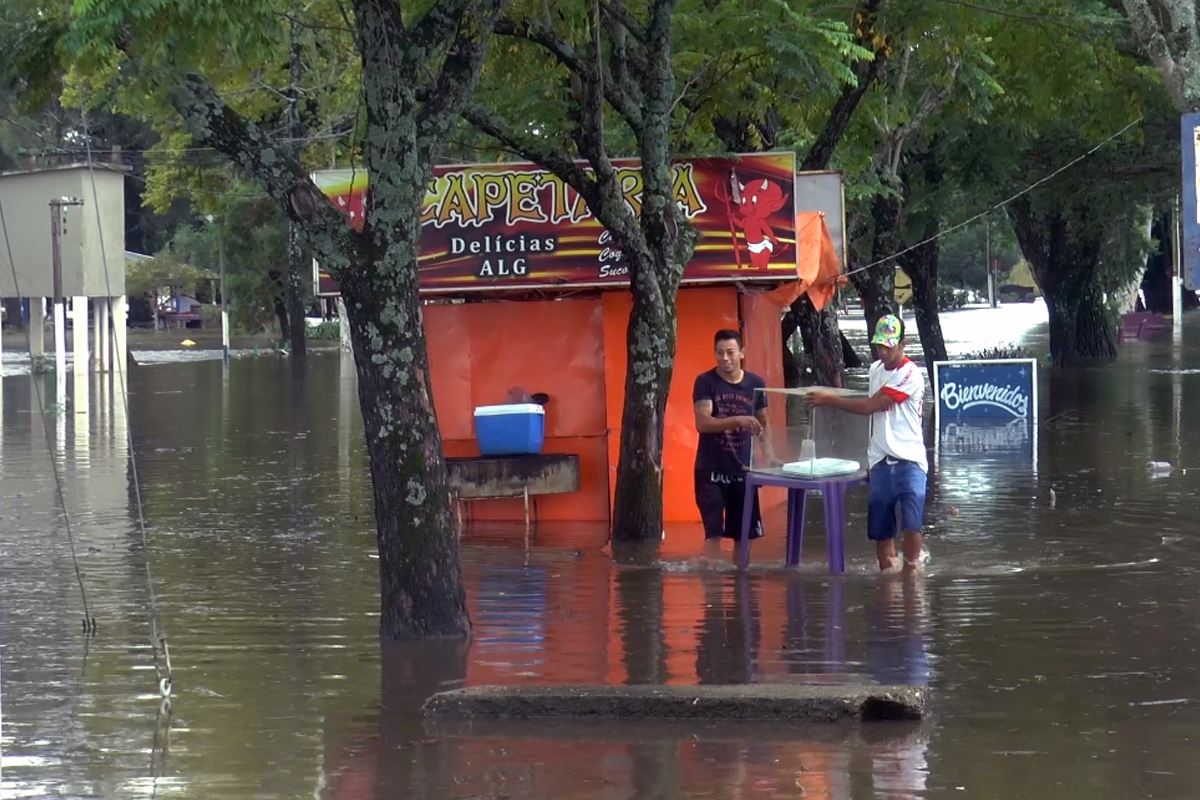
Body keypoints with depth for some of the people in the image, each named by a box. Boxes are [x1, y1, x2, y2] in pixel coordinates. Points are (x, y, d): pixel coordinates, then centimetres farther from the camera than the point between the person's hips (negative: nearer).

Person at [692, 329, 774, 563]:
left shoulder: (756, 384, 3)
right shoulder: (705, 382, -8)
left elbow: (762, 424, 13)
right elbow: (702, 423, -19)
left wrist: (770, 456, -3)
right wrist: (738, 420, -32)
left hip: (743, 469, 4)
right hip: (711, 470, -4)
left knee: (744, 533, 8)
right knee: (714, 532, -9)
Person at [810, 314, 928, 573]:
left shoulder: (910, 375, -13)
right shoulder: (875, 369, 11)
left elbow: (869, 405, -16)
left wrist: (829, 399, -11)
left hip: (909, 461, -6)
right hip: (880, 462, 6)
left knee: (911, 523, -14)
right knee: (881, 528, 5)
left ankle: (910, 568, -2)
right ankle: (887, 574, 13)